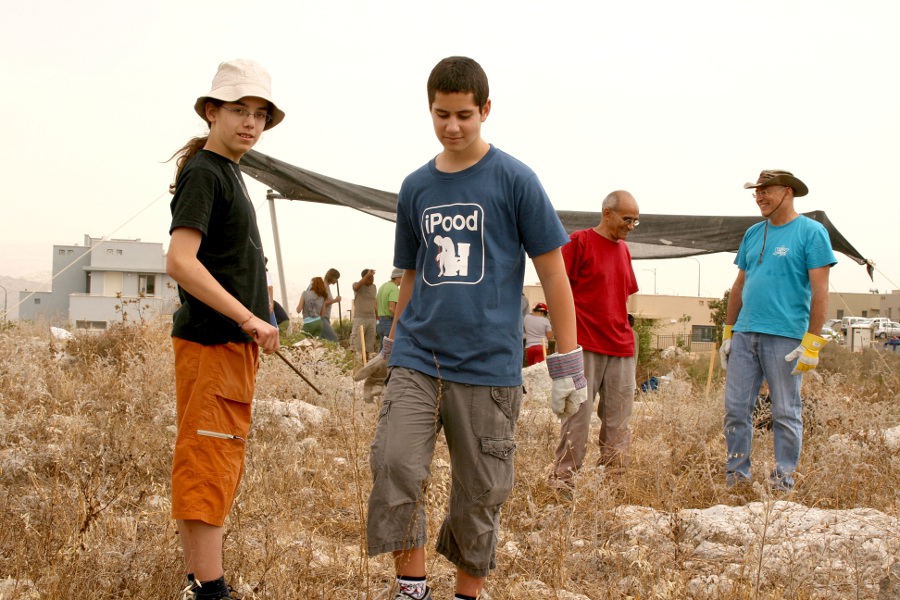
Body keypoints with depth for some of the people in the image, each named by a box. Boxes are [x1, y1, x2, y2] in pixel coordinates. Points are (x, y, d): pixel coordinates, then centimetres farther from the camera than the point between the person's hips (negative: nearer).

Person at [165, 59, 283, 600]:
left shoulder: (228, 172, 18)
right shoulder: (203, 173, -11)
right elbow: (180, 261, -22)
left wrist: (250, 326, 16)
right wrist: (249, 319, -21)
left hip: (233, 342, 10)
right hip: (212, 343, -10)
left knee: (218, 466, 15)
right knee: (209, 466, -9)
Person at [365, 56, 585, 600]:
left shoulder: (514, 180, -3)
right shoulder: (416, 187, 10)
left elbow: (553, 273, -2)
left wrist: (568, 364, -4)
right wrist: (391, 347, 22)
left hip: (488, 365, -3)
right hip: (418, 358, 3)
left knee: (480, 491, 3)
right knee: (394, 464, -14)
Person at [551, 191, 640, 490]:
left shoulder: (623, 249, 16)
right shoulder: (579, 241, -4)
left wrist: (621, 327, 15)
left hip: (621, 347, 6)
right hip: (585, 345, -6)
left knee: (619, 420, 6)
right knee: (577, 416, -4)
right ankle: (563, 479, 3)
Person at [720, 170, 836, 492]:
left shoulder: (811, 232, -3)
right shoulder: (753, 234, 15)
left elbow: (820, 290, -7)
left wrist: (812, 341, -13)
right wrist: (728, 332, 16)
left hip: (785, 338, -6)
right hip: (745, 334, 6)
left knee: (786, 413, 2)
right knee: (736, 408, 5)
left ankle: (783, 479, 10)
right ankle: (736, 476, 14)